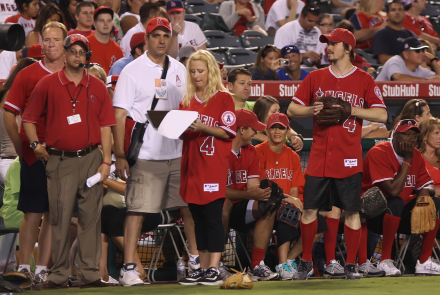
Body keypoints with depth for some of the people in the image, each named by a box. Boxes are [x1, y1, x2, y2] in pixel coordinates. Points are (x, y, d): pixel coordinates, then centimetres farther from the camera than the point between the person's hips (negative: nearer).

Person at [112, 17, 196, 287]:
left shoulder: (179, 70, 12)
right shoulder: (133, 71, -4)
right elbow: (119, 115, -6)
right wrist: (120, 156, -12)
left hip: (179, 153, 5)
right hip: (146, 155, -5)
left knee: (190, 204, 8)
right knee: (137, 209, -9)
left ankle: (196, 259, 19)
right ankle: (128, 269, -8)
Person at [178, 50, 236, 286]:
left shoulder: (223, 98, -1)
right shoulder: (187, 100, 15)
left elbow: (227, 132, -7)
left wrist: (202, 127, -18)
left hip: (214, 166, -6)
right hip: (192, 165, 6)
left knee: (212, 217, -8)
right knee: (198, 218, 8)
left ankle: (214, 269, -8)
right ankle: (202, 268, 13)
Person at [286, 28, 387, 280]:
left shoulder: (364, 80, 2)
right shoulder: (315, 78, 10)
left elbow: (381, 115, -4)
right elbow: (292, 110, 12)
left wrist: (349, 109, -14)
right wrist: (312, 110, -9)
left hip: (348, 159, -2)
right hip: (319, 158, 2)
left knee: (351, 211, 0)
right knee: (310, 210, 2)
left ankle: (351, 265, 9)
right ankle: (306, 261, 15)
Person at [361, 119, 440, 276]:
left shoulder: (416, 155, 5)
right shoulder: (379, 153, -19)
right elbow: (393, 190, -27)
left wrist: (424, 192, -16)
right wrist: (407, 161, -22)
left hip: (400, 216, 8)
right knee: (396, 202, -36)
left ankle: (424, 262, -8)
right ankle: (385, 261, -30)